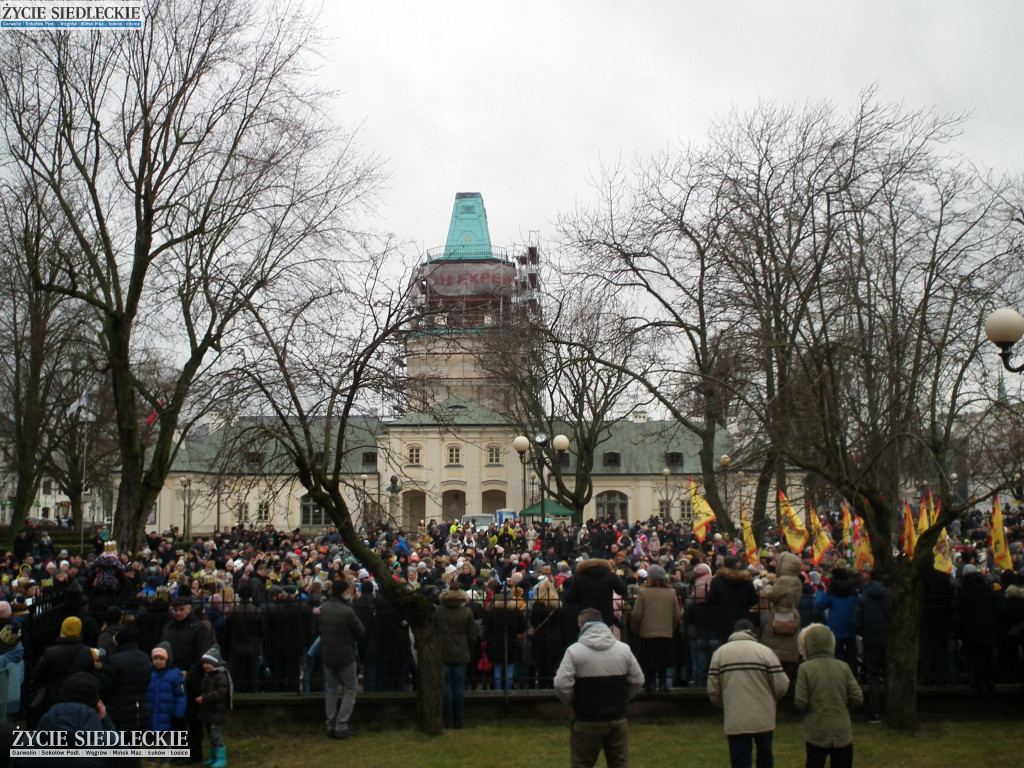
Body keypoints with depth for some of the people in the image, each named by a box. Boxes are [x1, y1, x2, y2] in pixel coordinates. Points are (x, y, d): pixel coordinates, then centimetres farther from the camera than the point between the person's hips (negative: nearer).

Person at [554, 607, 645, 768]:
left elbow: (561, 684, -15)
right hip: (617, 719, 3)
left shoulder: (574, 650, -10)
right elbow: (638, 681, 5)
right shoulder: (623, 649, 2)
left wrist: (571, 701, 4)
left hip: (586, 722, -3)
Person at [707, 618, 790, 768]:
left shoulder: (719, 653, 2)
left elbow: (713, 690, 1)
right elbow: (781, 685, -6)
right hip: (764, 720, 0)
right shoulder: (765, 651, -3)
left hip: (735, 721, 0)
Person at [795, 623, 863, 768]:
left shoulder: (805, 668, -10)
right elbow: (857, 699, -2)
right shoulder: (843, 667, -2)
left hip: (817, 734, -2)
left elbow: (801, 703, -12)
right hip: (842, 733, 2)